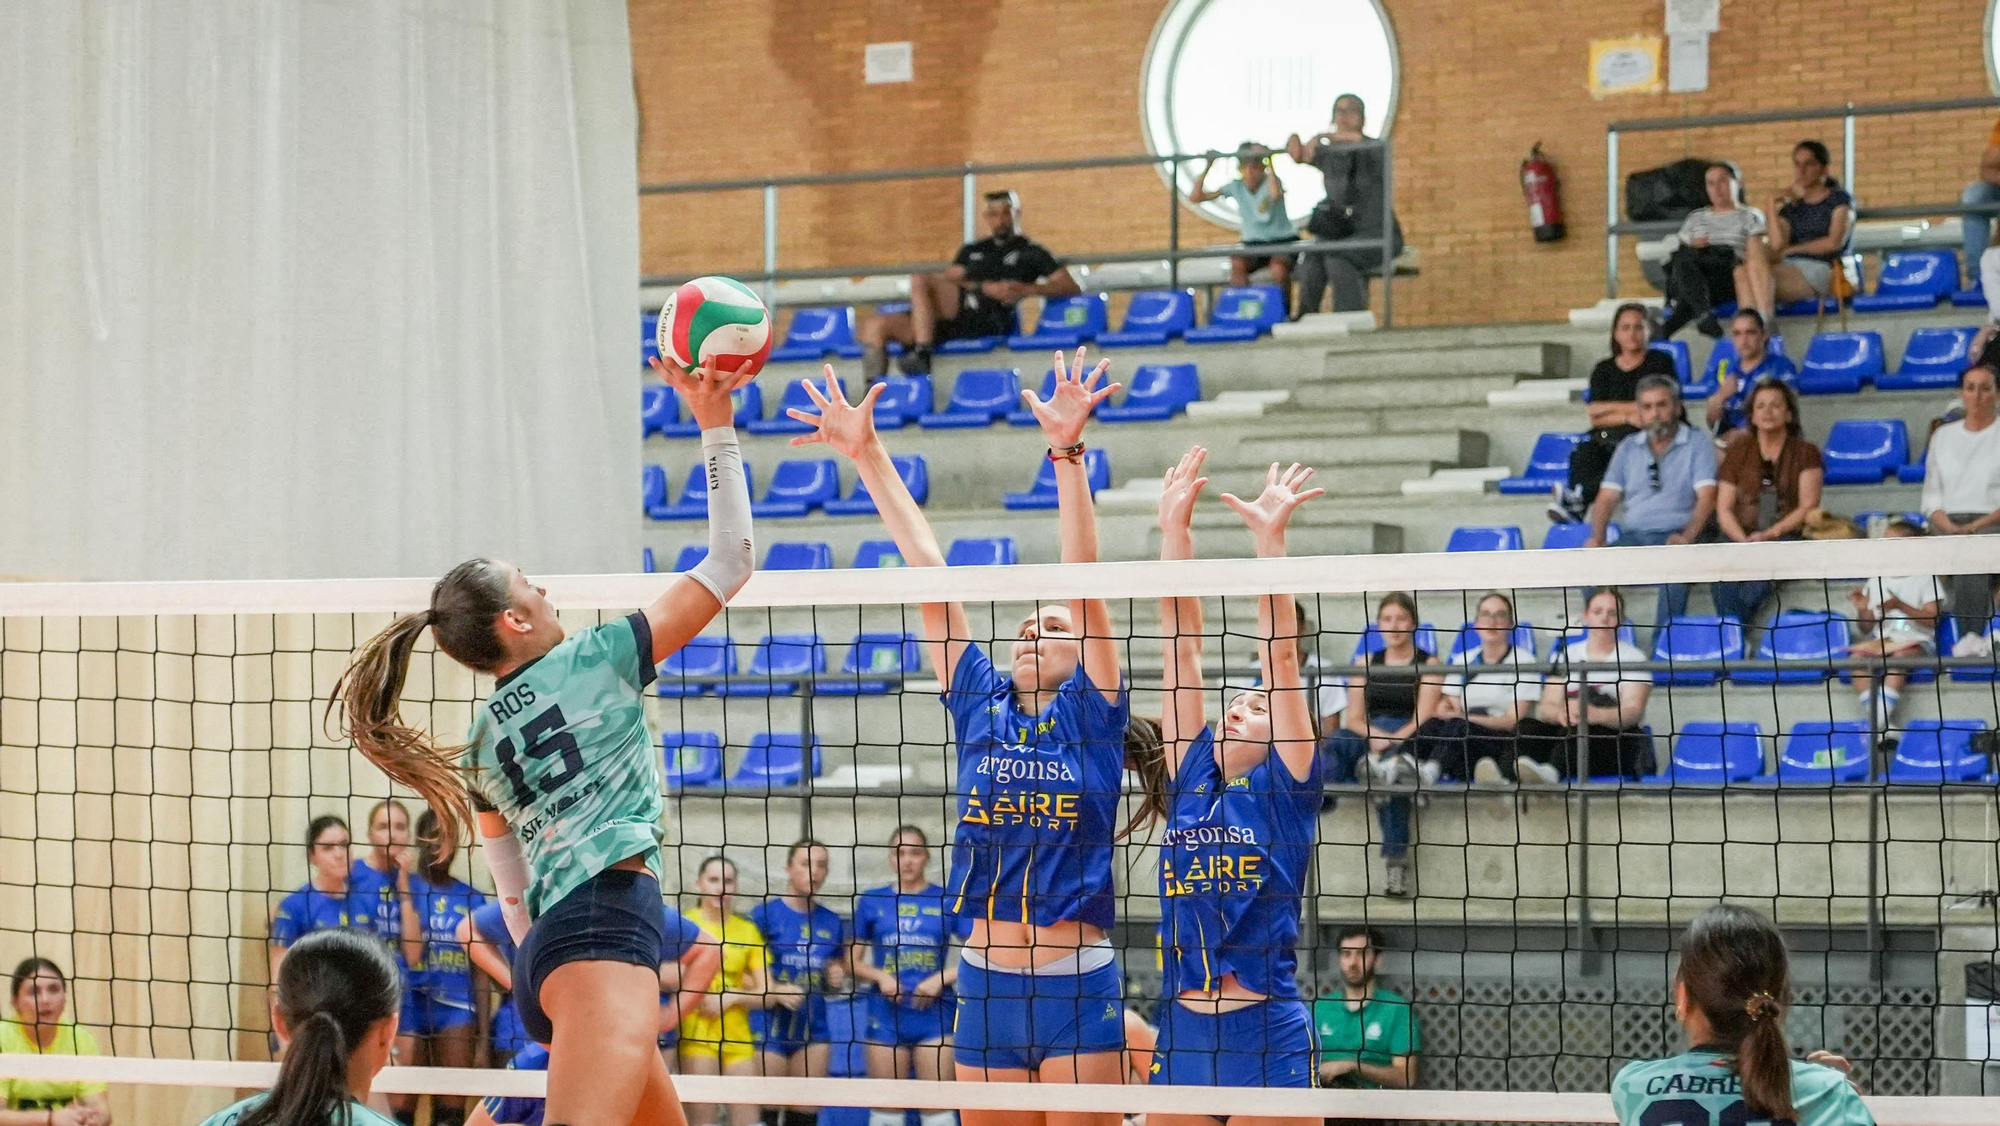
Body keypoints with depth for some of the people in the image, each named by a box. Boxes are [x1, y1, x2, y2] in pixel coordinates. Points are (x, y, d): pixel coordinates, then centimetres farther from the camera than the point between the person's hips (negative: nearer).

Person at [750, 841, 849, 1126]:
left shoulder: (832, 922, 11)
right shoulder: (765, 914, -3)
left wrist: (836, 979, -1)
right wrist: (774, 993, -20)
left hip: (813, 1028, 5)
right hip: (769, 1027, -5)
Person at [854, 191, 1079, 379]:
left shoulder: (1031, 252, 20)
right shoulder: (971, 251, 33)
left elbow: (1071, 287, 8)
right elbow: (948, 280, 15)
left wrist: (1028, 290, -8)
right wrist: (985, 288, -5)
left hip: (987, 320, -6)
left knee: (919, 280, -30)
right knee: (874, 326, -14)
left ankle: (921, 355, -39)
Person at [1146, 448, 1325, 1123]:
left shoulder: (1286, 787, 3)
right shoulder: (1191, 776, 12)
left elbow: (1280, 655, -5)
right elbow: (1181, 644, 8)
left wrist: (1270, 537, -11)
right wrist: (1175, 529, 5)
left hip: (1268, 1037, -4)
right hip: (1181, 1033, 4)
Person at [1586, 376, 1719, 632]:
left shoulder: (1697, 444, 7)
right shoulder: (1628, 448, 20)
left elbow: (1706, 497, -5)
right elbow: (1607, 497, 14)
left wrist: (1687, 537, -22)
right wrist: (1597, 537, -6)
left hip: (1675, 535, -4)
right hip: (1633, 535, 4)